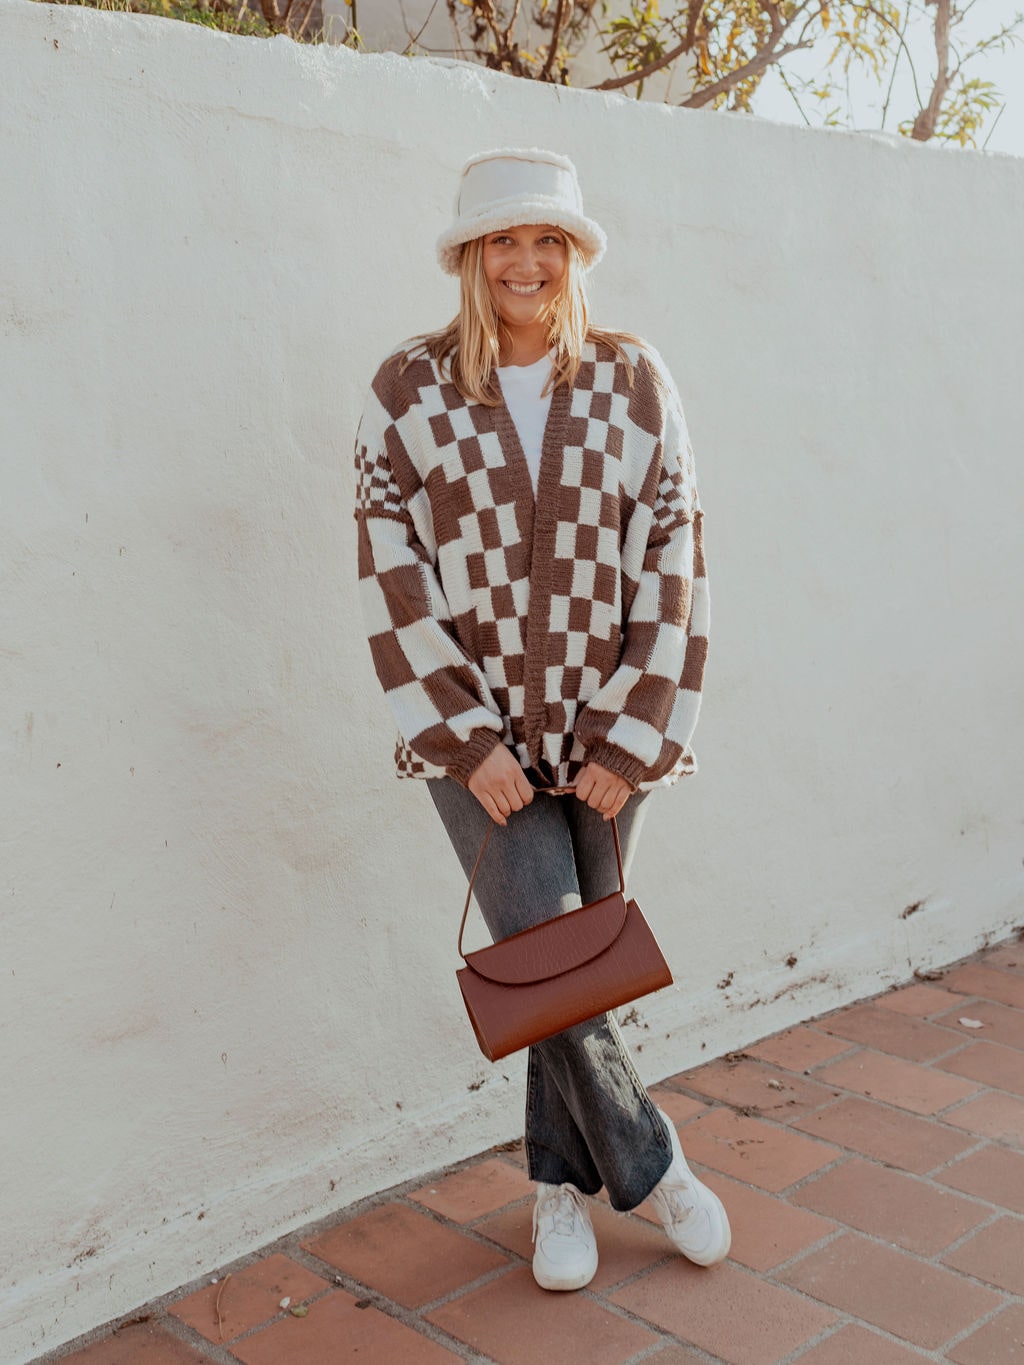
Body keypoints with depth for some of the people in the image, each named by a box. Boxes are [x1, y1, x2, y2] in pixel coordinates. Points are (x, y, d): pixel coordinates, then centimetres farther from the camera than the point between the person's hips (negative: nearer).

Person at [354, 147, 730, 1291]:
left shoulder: (633, 382, 1)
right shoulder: (408, 393, -2)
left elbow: (674, 562, -1)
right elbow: (391, 577, -4)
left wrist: (633, 737, -7)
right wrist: (466, 742, -10)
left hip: (608, 732, 1)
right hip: (477, 732, -1)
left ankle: (561, 1183, 32)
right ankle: (650, 1165, 21)